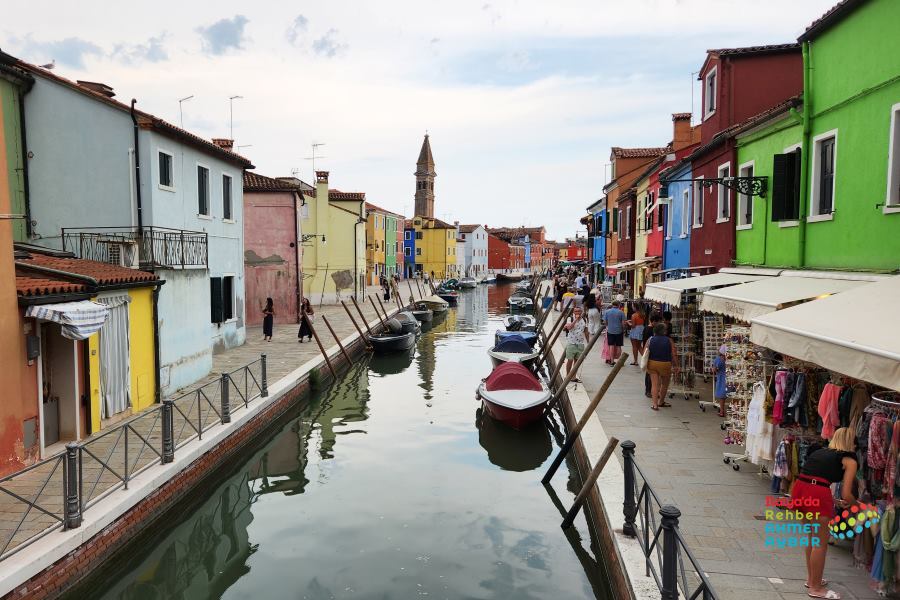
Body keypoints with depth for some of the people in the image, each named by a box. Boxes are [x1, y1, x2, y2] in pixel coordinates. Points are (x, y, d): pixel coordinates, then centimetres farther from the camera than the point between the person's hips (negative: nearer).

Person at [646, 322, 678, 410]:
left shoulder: (650, 340, -2)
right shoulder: (669, 341, -8)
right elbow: (674, 355, -10)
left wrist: (645, 364, 13)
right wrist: (676, 366, 0)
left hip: (652, 364, 2)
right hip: (665, 364, -1)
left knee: (654, 384, 5)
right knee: (664, 384, 18)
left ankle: (655, 404, -2)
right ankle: (661, 402, 32)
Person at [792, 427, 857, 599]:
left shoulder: (819, 451, 24)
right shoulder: (850, 460, 9)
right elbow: (846, 495, 2)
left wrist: (834, 501, 29)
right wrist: (851, 503, 23)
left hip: (799, 488, 6)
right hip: (817, 493, -6)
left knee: (812, 537, 25)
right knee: (821, 543, 9)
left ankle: (811, 579, 38)